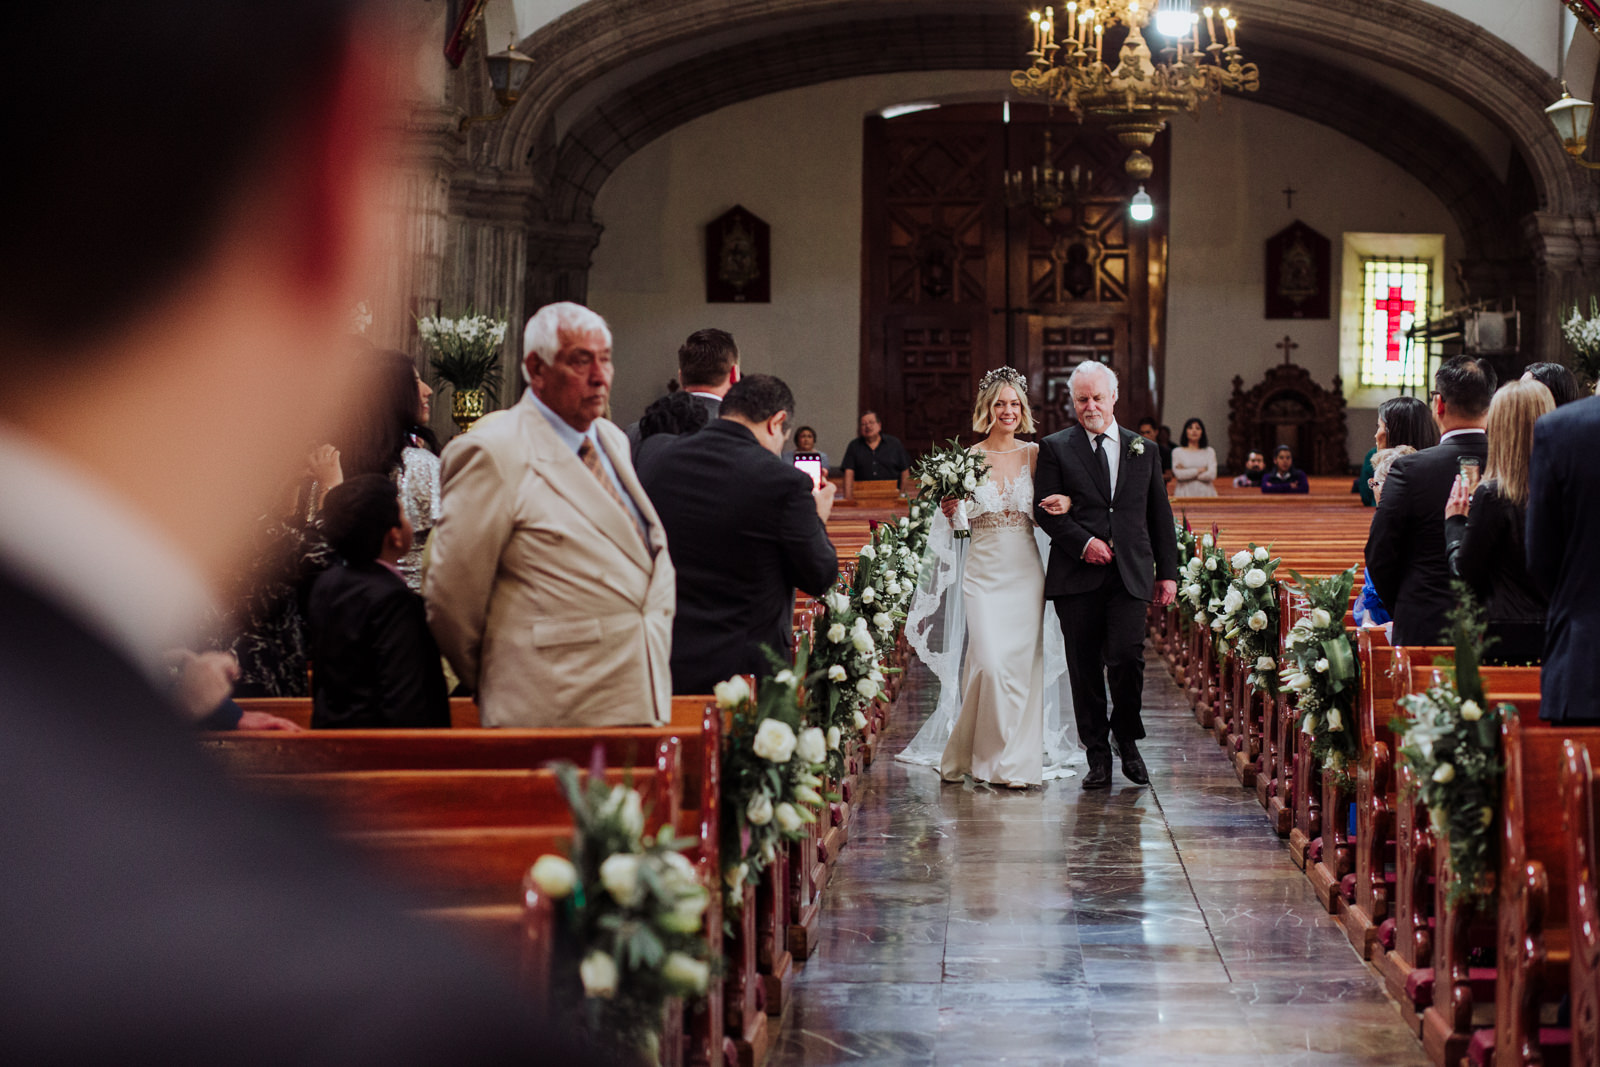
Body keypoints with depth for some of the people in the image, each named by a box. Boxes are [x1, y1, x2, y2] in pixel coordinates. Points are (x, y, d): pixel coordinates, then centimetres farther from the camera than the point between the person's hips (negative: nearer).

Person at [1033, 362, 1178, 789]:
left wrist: (1168, 572, 10)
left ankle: (1126, 738, 12)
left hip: (1130, 576, 1)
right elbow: (1044, 509, 0)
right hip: (1077, 576, -1)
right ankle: (1098, 755, 13)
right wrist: (1083, 542, -13)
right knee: (1085, 669, 2)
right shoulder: (1056, 448, 6)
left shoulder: (1143, 450, 15)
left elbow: (1160, 515, 16)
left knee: (1127, 658, -13)